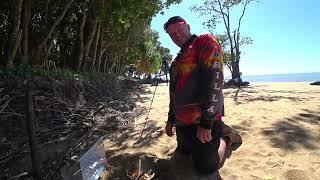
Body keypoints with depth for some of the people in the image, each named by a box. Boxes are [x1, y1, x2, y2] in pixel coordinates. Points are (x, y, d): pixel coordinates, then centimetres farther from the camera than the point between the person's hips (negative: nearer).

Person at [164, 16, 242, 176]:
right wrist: (171, 119, 22)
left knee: (206, 167, 0)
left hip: (202, 121, -9)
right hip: (182, 121, 9)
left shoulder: (205, 41, -6)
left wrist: (206, 122, -23)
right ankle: (218, 133, 34)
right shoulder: (178, 58, 19)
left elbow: (214, 80, -19)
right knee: (184, 152, 23)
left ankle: (226, 138, 23)